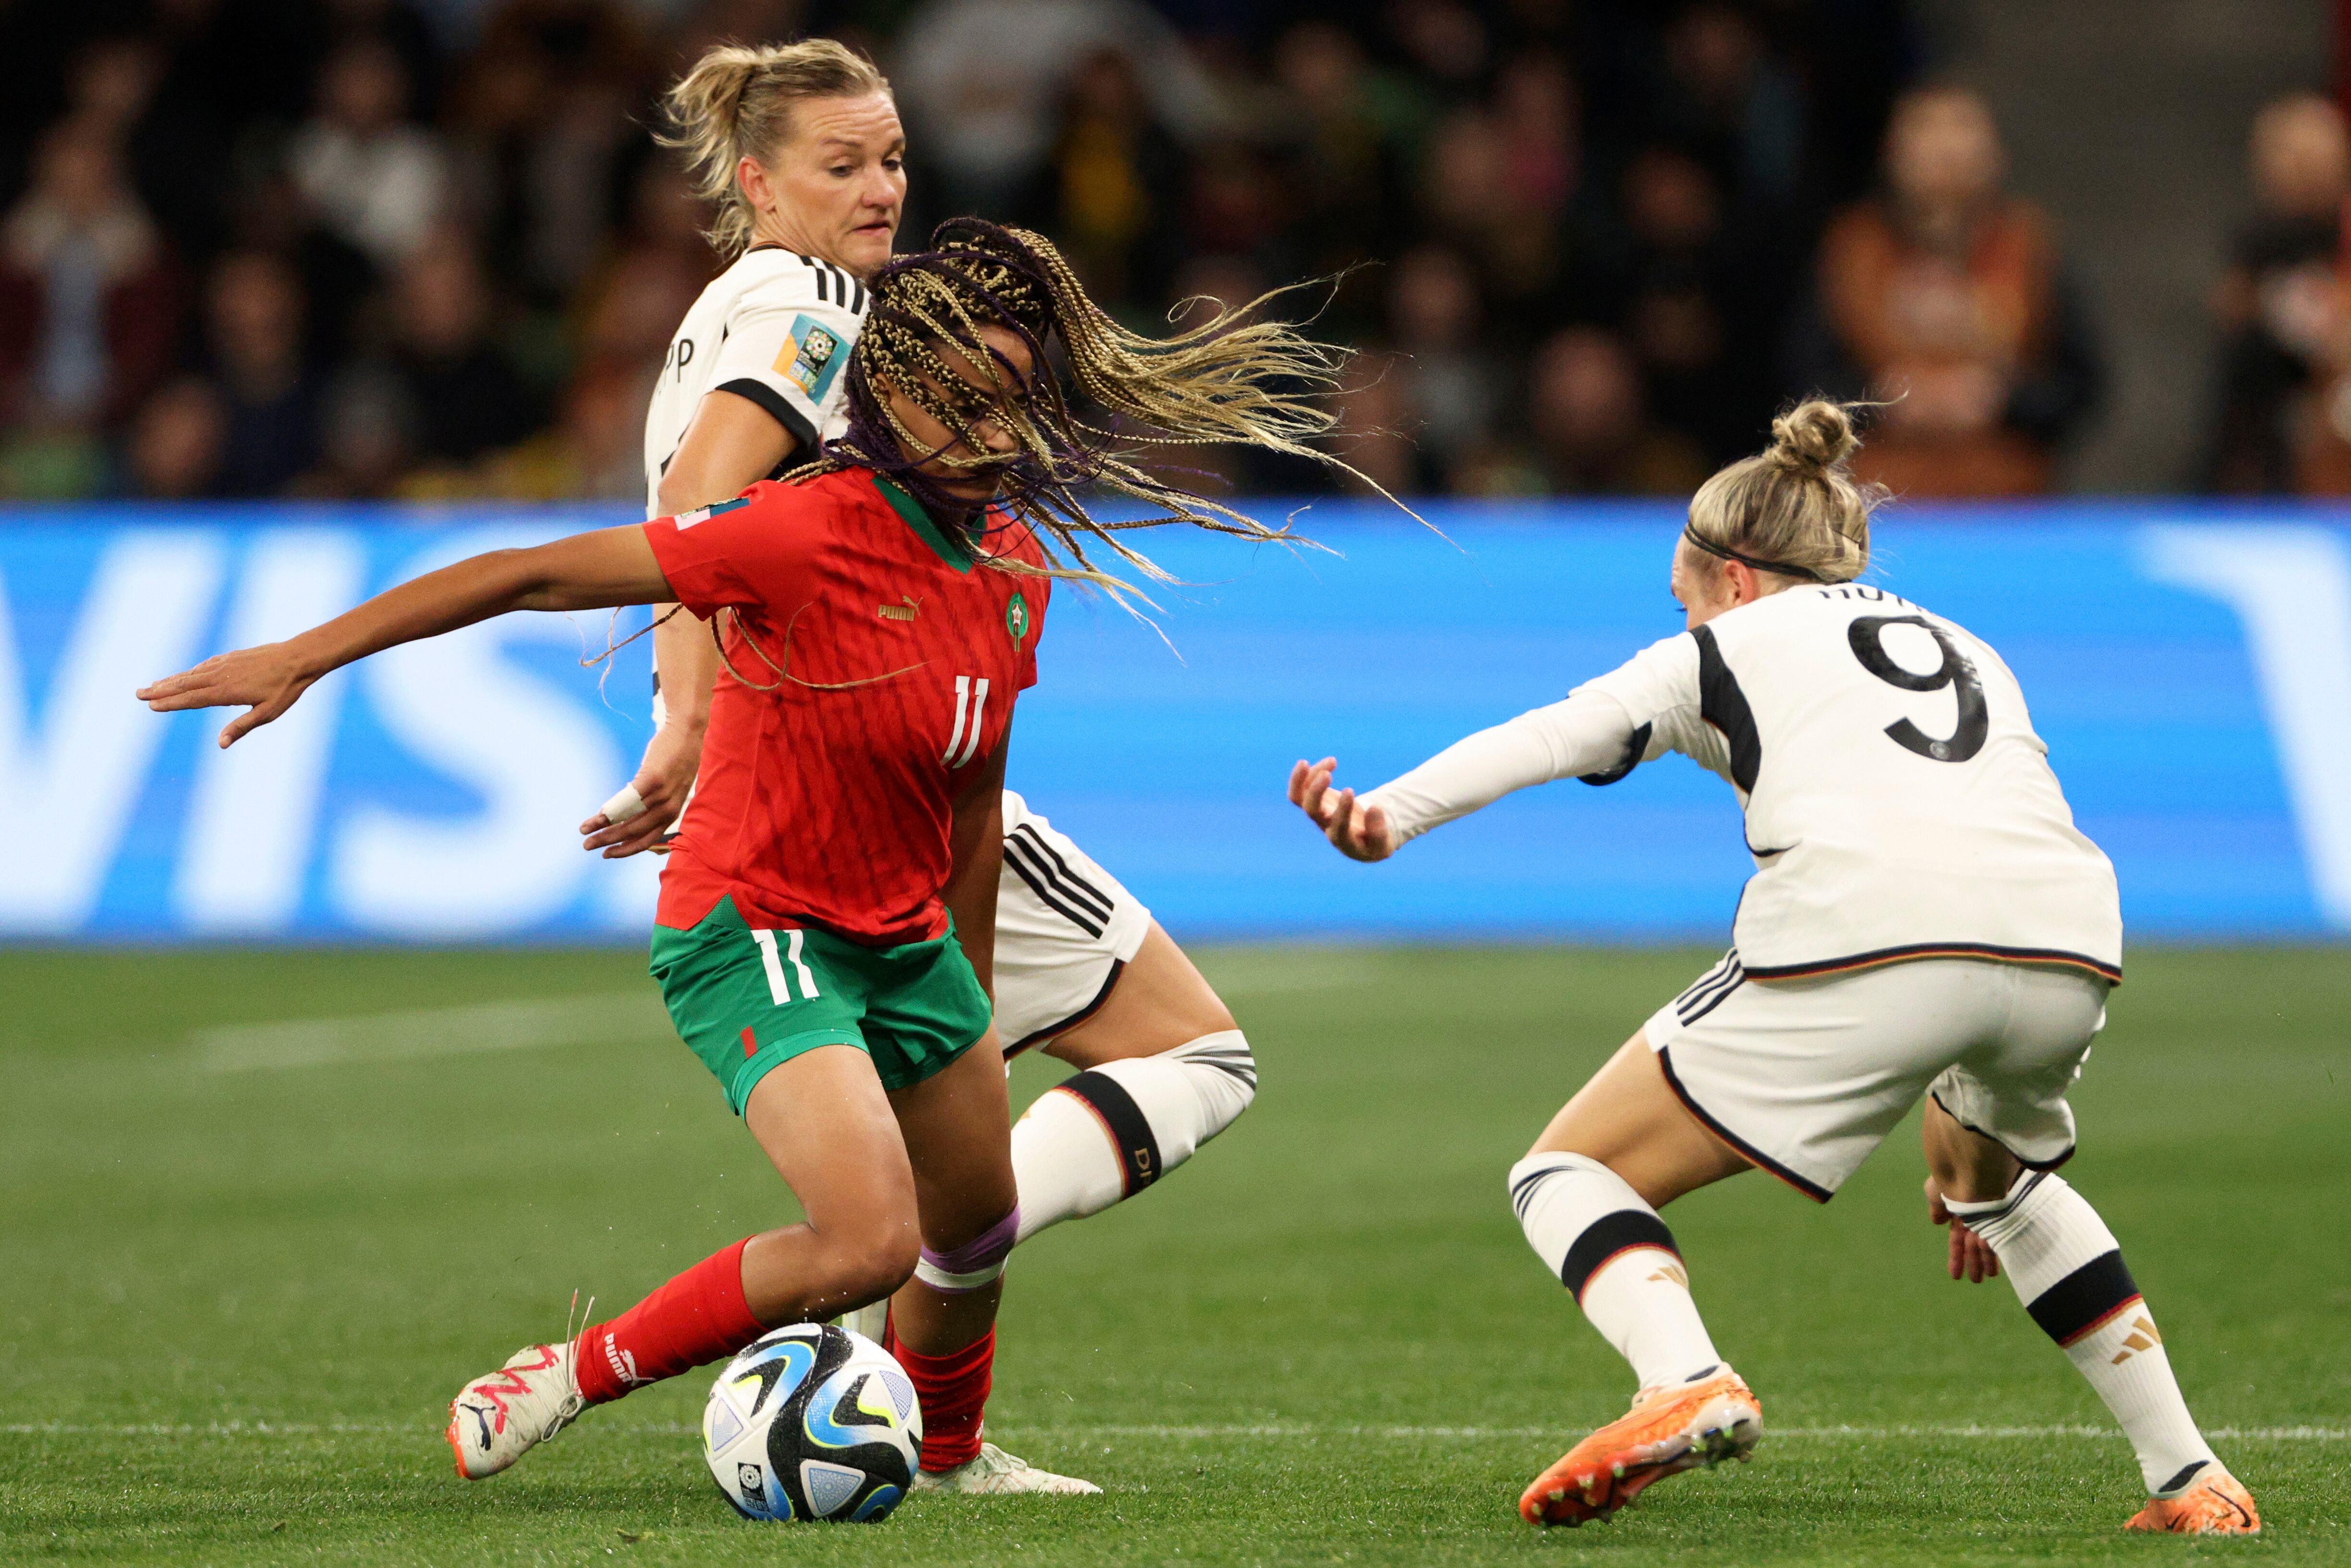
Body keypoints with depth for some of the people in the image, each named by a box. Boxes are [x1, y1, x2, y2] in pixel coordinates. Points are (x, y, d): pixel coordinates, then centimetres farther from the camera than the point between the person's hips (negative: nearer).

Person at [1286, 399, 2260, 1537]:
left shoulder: (1727, 646, 23)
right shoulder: (1967, 651, 38)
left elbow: (1554, 735, 5)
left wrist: (1392, 813, -12)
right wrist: (1970, 1152, 50)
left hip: (1860, 933, -5)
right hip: (2071, 950, 5)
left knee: (1569, 1174, 9)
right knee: (2012, 1178, 38)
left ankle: (1685, 1377, -22)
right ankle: (2187, 1475, 26)